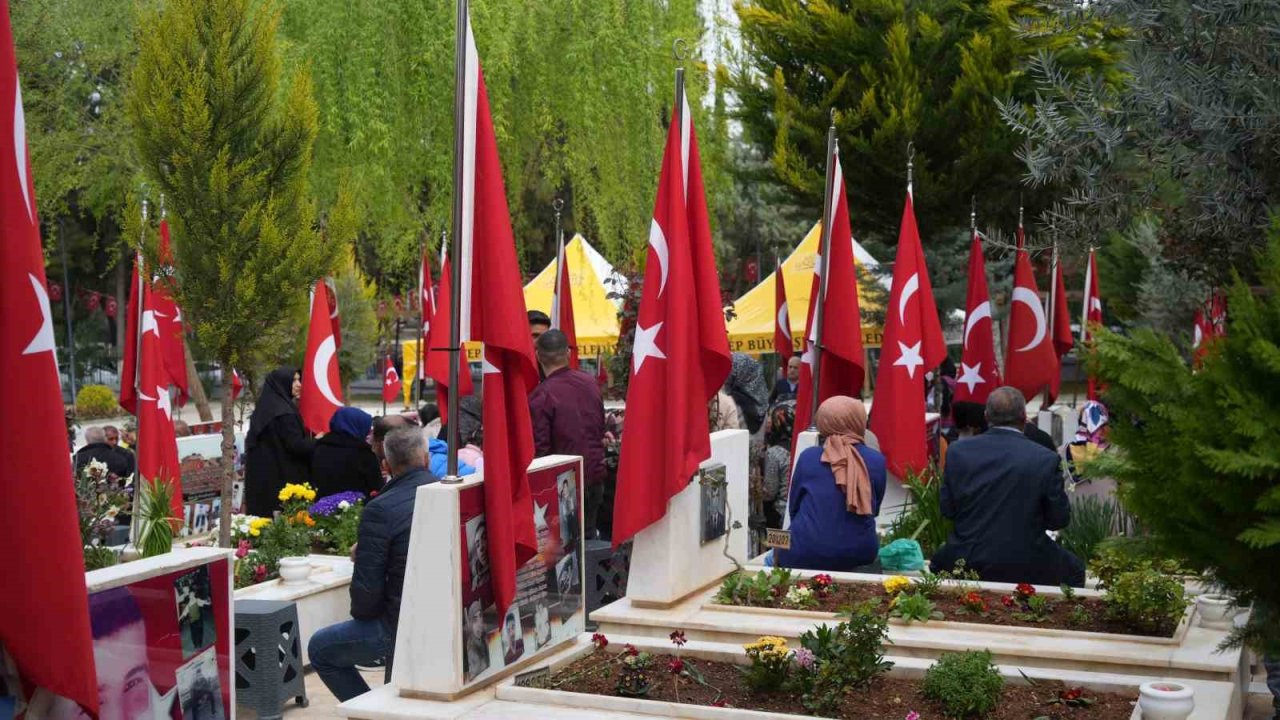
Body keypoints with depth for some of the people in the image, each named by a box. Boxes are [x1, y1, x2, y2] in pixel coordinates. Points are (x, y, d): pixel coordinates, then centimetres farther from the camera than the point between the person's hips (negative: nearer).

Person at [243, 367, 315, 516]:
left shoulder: (265, 408, 12)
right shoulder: (283, 412, -17)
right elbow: (296, 445, -20)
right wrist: (317, 442, -3)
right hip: (283, 478, -9)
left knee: (266, 515, 9)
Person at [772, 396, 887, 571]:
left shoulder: (808, 457, 1)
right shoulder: (876, 460, 1)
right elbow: (874, 510, 13)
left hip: (804, 555, -1)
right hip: (858, 554, 1)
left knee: (781, 550, 28)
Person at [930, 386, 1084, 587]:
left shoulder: (958, 452, -6)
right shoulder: (1045, 459, -12)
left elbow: (947, 511, 2)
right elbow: (1059, 519, -5)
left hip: (968, 563, 2)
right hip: (1026, 568, -2)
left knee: (938, 562, 34)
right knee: (1074, 570, 27)